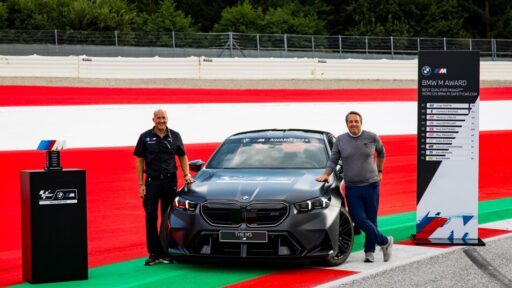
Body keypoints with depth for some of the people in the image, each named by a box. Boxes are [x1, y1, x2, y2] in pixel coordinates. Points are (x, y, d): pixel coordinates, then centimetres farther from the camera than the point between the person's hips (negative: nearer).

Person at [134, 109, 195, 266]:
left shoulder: (175, 136, 6)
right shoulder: (145, 137, 2)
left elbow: (182, 157, 14)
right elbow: (139, 160, 3)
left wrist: (187, 174, -1)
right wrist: (141, 184, -3)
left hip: (170, 180, 1)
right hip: (152, 181, -1)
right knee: (151, 219, -2)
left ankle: (166, 252, 13)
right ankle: (153, 253, 2)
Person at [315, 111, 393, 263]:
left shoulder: (372, 137, 1)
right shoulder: (340, 140, 4)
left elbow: (381, 152, 19)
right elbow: (333, 160, 7)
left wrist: (379, 171, 22)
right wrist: (326, 174, -8)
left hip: (371, 185, -1)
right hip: (351, 188, 1)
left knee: (371, 219, 1)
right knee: (359, 219, -10)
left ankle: (369, 251, 13)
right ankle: (385, 241, 4)